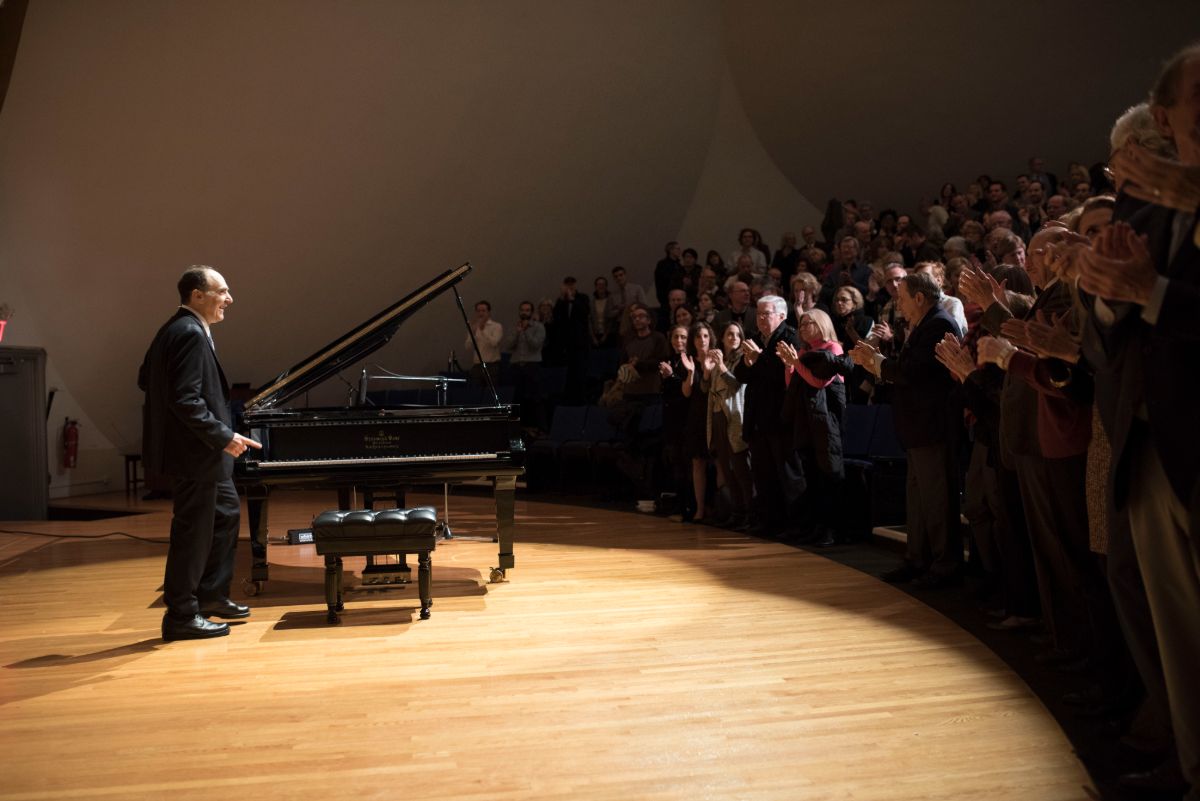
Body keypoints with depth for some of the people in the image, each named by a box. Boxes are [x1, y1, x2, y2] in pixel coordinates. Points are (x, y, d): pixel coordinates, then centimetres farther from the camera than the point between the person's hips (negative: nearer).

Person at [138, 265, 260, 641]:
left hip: (198, 453, 11)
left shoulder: (176, 330, 12)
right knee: (192, 532, -1)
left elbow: (146, 380, 18)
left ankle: (211, 595, 30)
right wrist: (224, 437, -22)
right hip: (193, 454, -11)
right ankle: (182, 617, 10)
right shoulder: (191, 334, -19)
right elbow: (186, 400, -26)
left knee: (226, 512, 20)